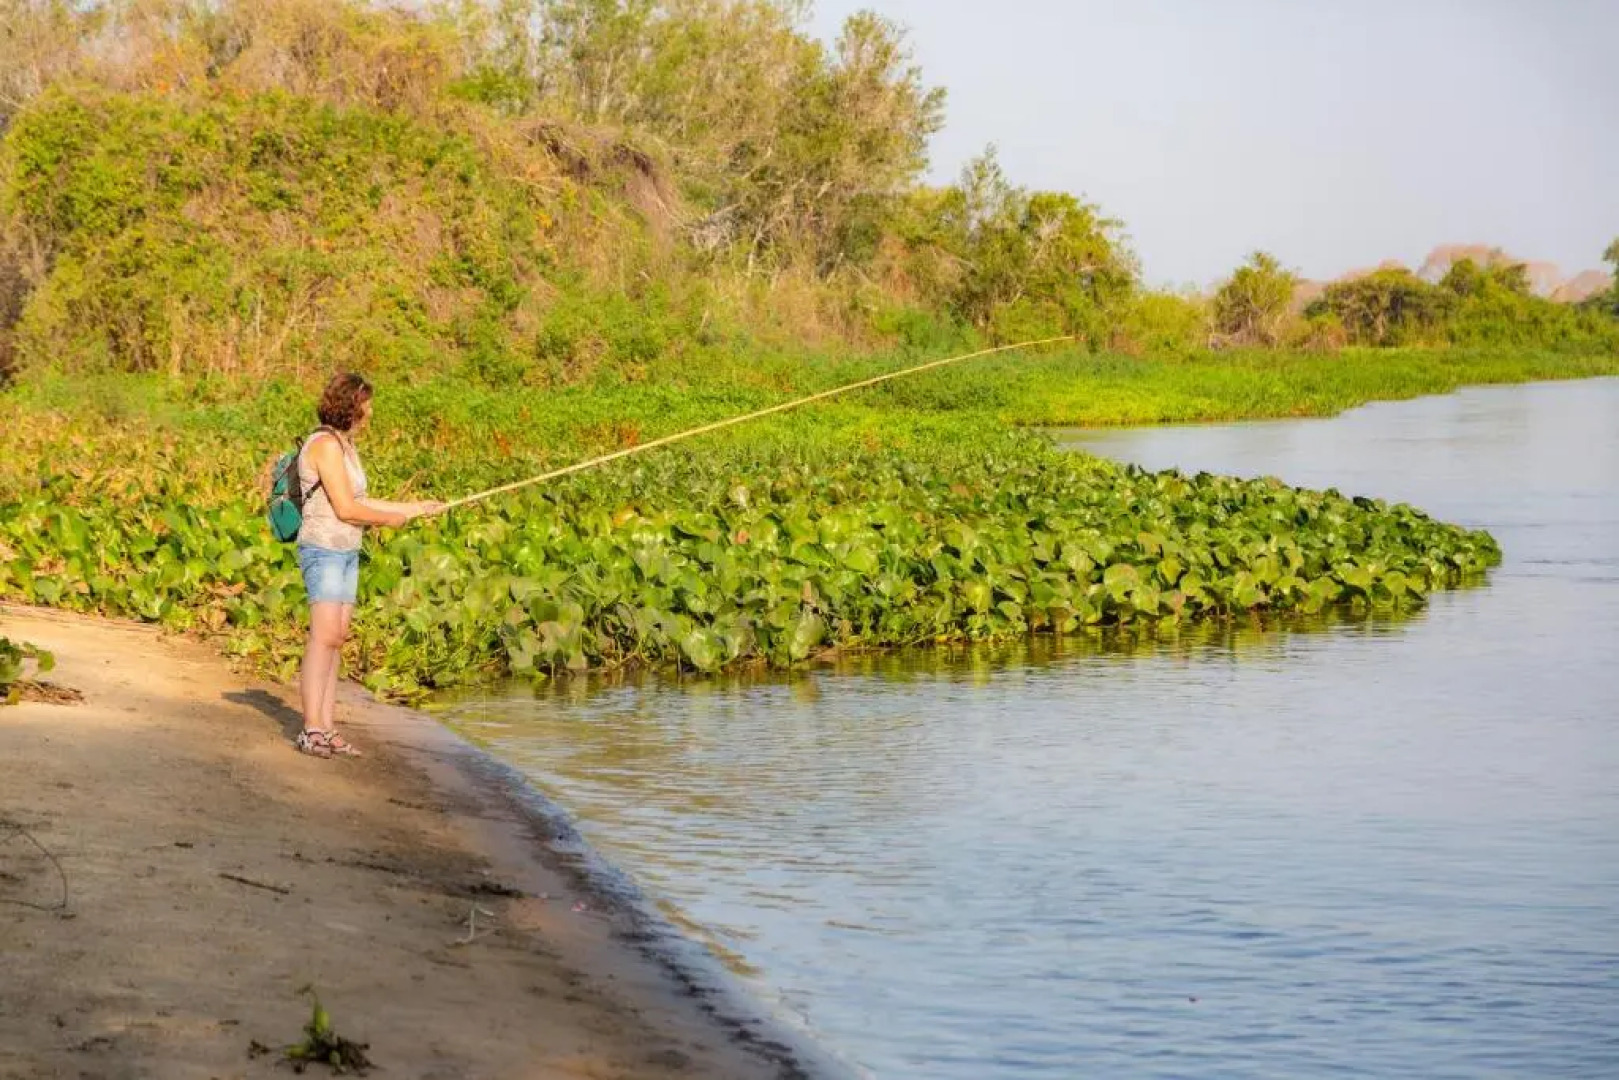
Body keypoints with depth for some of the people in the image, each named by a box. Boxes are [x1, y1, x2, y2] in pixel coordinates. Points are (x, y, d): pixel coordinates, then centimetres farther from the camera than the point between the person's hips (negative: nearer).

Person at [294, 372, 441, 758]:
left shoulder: (345, 445, 15)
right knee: (324, 637, -13)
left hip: (347, 553, 9)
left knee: (336, 639, 5)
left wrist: (414, 508, 21)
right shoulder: (325, 444, -15)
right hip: (322, 549, -9)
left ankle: (326, 730, 5)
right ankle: (311, 730, -14)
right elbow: (345, 509, -18)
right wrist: (390, 519, -3)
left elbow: (357, 502, 20)